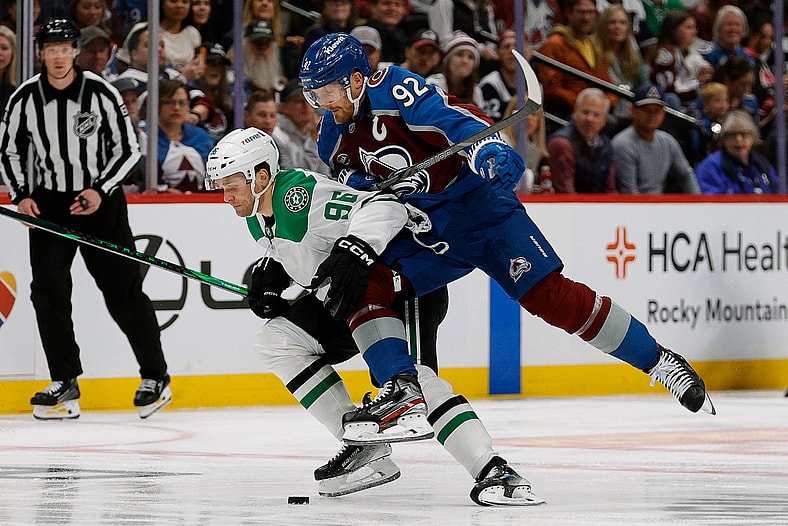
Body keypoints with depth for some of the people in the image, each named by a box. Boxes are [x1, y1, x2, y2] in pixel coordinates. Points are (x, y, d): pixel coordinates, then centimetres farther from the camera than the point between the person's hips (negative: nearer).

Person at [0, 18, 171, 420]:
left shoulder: (101, 93, -11)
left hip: (101, 201, -2)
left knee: (124, 291, -3)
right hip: (49, 203, 2)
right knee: (48, 292, -8)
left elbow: (128, 149, -4)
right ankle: (65, 385, -1)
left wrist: (100, 191, -14)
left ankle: (155, 376, 10)